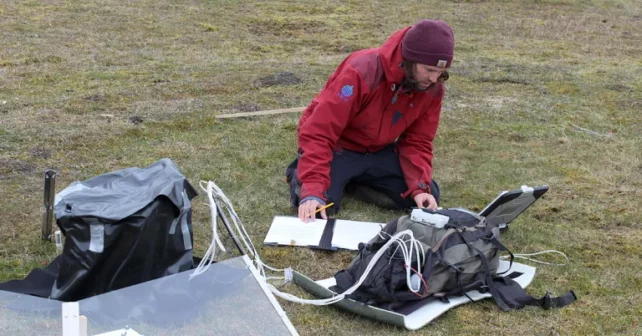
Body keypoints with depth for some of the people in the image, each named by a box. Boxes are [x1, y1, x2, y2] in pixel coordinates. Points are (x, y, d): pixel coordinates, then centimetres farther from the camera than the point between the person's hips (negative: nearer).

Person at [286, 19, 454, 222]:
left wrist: (420, 188, -22)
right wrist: (312, 190, -43)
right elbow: (318, 133, -35)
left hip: (379, 151, 5)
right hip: (338, 147, -5)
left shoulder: (432, 89, -14)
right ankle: (302, 170, 10)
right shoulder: (362, 72, -33)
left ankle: (353, 179, 9)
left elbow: (417, 142, -5)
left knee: (427, 197, -11)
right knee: (317, 206, -27)